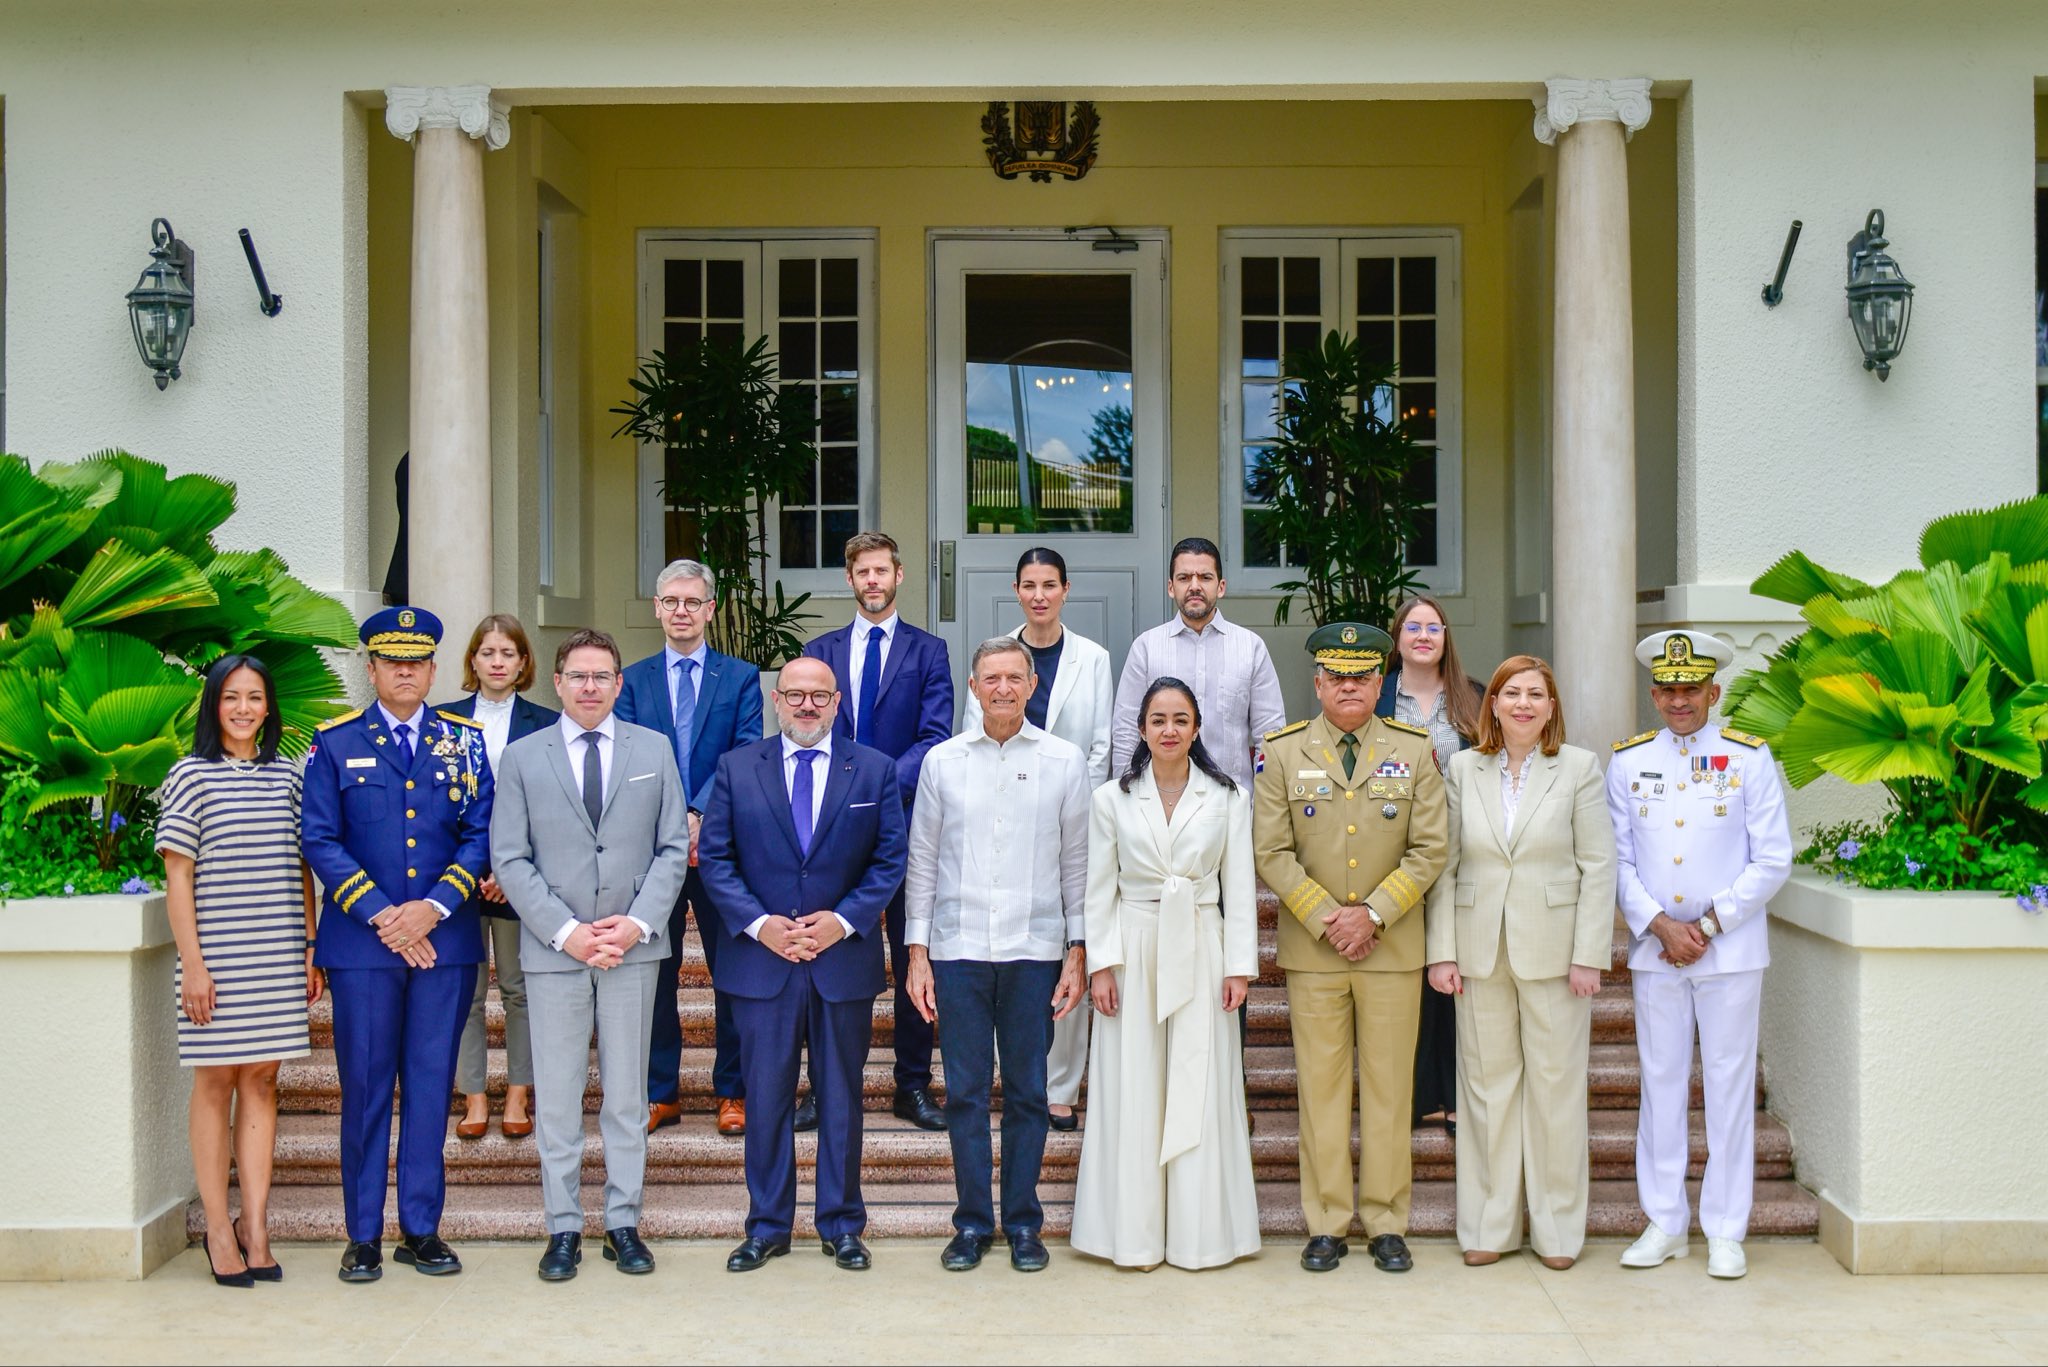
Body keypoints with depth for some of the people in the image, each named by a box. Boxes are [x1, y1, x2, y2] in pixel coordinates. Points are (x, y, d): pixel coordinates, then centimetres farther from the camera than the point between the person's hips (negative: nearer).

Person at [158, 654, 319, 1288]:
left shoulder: (287, 776, 10)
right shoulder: (190, 776, -1)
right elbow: (178, 878, -3)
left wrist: (311, 949, 9)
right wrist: (193, 964, -9)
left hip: (279, 953, 3)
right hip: (216, 954, -3)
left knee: (261, 1078, 5)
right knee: (216, 1080, 2)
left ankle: (255, 1227, 10)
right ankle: (218, 1230, 10)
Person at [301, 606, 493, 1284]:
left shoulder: (465, 741, 8)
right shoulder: (335, 743, 5)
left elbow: (481, 836, 3)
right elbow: (319, 839, -1)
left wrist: (433, 906, -11)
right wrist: (380, 915, -11)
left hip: (446, 941, 1)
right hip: (361, 943, -1)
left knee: (431, 1085, 6)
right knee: (365, 1088, 3)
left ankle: (421, 1228, 16)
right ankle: (364, 1235, 14)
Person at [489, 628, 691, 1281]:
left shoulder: (654, 749, 7)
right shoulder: (523, 757, 5)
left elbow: (674, 846, 5)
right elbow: (510, 858, 0)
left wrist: (639, 923, -9)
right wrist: (564, 931, -10)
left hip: (634, 946, 1)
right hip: (553, 950, -1)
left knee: (627, 1091, 7)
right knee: (558, 1094, 4)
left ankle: (623, 1222, 16)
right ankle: (563, 1227, 14)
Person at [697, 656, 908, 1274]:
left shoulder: (875, 770, 4)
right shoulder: (735, 768, 4)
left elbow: (890, 861, 2)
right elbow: (714, 858, 1)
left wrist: (842, 920, -11)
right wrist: (758, 923, -11)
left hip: (845, 960, 0)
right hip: (760, 960, 0)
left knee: (841, 1098, 9)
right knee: (766, 1099, 6)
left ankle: (841, 1225, 21)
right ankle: (767, 1227, 18)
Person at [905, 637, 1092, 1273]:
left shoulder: (1065, 761, 4)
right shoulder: (942, 761, 5)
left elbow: (1077, 862, 6)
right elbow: (921, 862, 7)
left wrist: (1077, 951, 2)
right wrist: (917, 952, 3)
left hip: (1035, 949, 0)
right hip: (958, 949, 0)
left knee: (1027, 1092, 6)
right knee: (965, 1091, 5)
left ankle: (1023, 1223, 18)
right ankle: (972, 1223, 17)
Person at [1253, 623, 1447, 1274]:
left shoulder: (1414, 750, 5)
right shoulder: (1282, 752, 3)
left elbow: (1429, 849, 0)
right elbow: (1272, 853, -1)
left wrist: (1373, 914, -10)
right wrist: (1325, 918, -10)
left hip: (1392, 946, 0)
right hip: (1311, 949, 0)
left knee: (1389, 1084, 5)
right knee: (1321, 1084, 4)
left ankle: (1386, 1224, 15)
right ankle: (1327, 1224, 13)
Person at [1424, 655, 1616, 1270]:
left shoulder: (1580, 768, 1)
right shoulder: (1463, 768, 6)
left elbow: (1598, 867, -2)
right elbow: (1444, 865, 5)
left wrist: (1589, 956, -9)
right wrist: (1442, 952, -2)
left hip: (1553, 951, -2)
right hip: (1481, 952, 2)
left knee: (1556, 1085, 4)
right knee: (1487, 1084, 7)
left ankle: (1557, 1227, 16)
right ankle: (1490, 1225, 17)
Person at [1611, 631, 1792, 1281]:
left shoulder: (1750, 758, -1)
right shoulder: (1627, 762, 5)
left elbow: (1772, 861, -2)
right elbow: (1618, 860, 5)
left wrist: (1709, 923, -9)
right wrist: (1662, 927, -7)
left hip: (1731, 950, -2)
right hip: (1654, 951, 2)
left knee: (1730, 1085, 3)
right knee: (1661, 1083, 7)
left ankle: (1726, 1232, 13)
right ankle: (1665, 1222, 18)